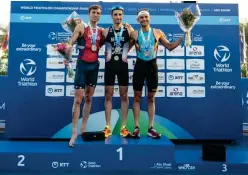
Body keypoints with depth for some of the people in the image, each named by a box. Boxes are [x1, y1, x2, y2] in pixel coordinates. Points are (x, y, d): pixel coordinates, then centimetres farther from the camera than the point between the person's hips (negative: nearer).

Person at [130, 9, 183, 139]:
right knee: (137, 97, 2)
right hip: (140, 65, 0)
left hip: (152, 65, 1)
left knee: (151, 98, 5)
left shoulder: (157, 32, 4)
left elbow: (170, 46, 8)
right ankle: (137, 127, 10)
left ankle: (151, 128, 12)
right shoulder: (134, 34, 3)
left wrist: (182, 38, -1)